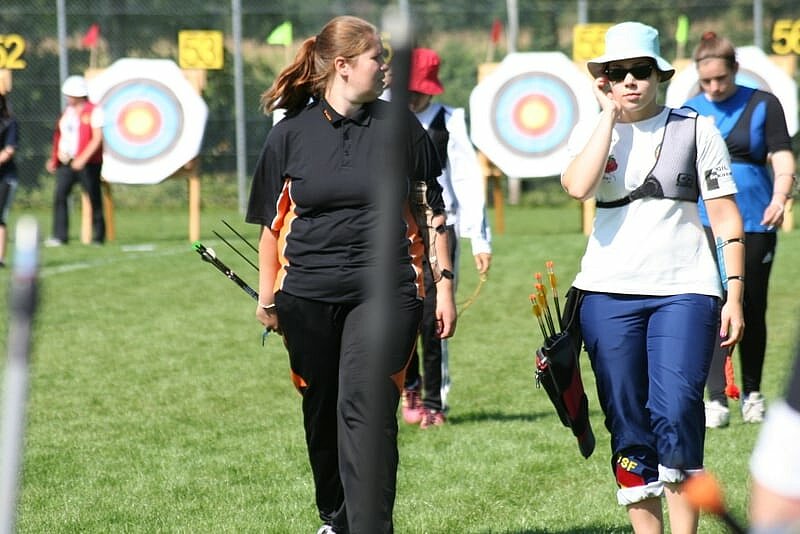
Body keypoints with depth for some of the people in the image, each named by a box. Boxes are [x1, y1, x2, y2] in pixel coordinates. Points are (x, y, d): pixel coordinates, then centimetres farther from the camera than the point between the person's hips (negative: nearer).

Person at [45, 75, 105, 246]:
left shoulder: (94, 111, -7)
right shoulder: (67, 112, 14)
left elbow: (97, 139, -13)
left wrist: (83, 159, -21)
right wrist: (54, 158, 13)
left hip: (88, 163, -6)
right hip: (66, 161, 6)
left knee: (94, 198, 3)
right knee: (59, 196, -8)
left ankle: (98, 236, 14)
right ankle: (60, 236, -9)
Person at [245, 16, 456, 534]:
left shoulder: (399, 125, 3)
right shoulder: (291, 133, 2)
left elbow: (432, 211, 9)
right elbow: (272, 223, 10)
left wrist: (445, 286, 6)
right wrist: (267, 299, 11)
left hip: (384, 291, -2)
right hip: (308, 297, 2)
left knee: (365, 408, -16)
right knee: (322, 414, 13)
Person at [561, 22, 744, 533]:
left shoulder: (697, 130, 3)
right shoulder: (592, 132, 7)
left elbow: (726, 216, 2)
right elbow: (578, 186, -15)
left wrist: (735, 295, -4)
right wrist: (610, 115, -9)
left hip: (684, 290, -2)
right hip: (609, 293, 2)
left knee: (675, 414, -17)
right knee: (627, 427, 3)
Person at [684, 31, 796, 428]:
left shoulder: (763, 105, 0)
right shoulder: (688, 112, 7)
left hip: (755, 221, 0)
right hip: (705, 222, 0)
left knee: (752, 310, 9)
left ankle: (752, 394, 24)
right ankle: (716, 400, -11)